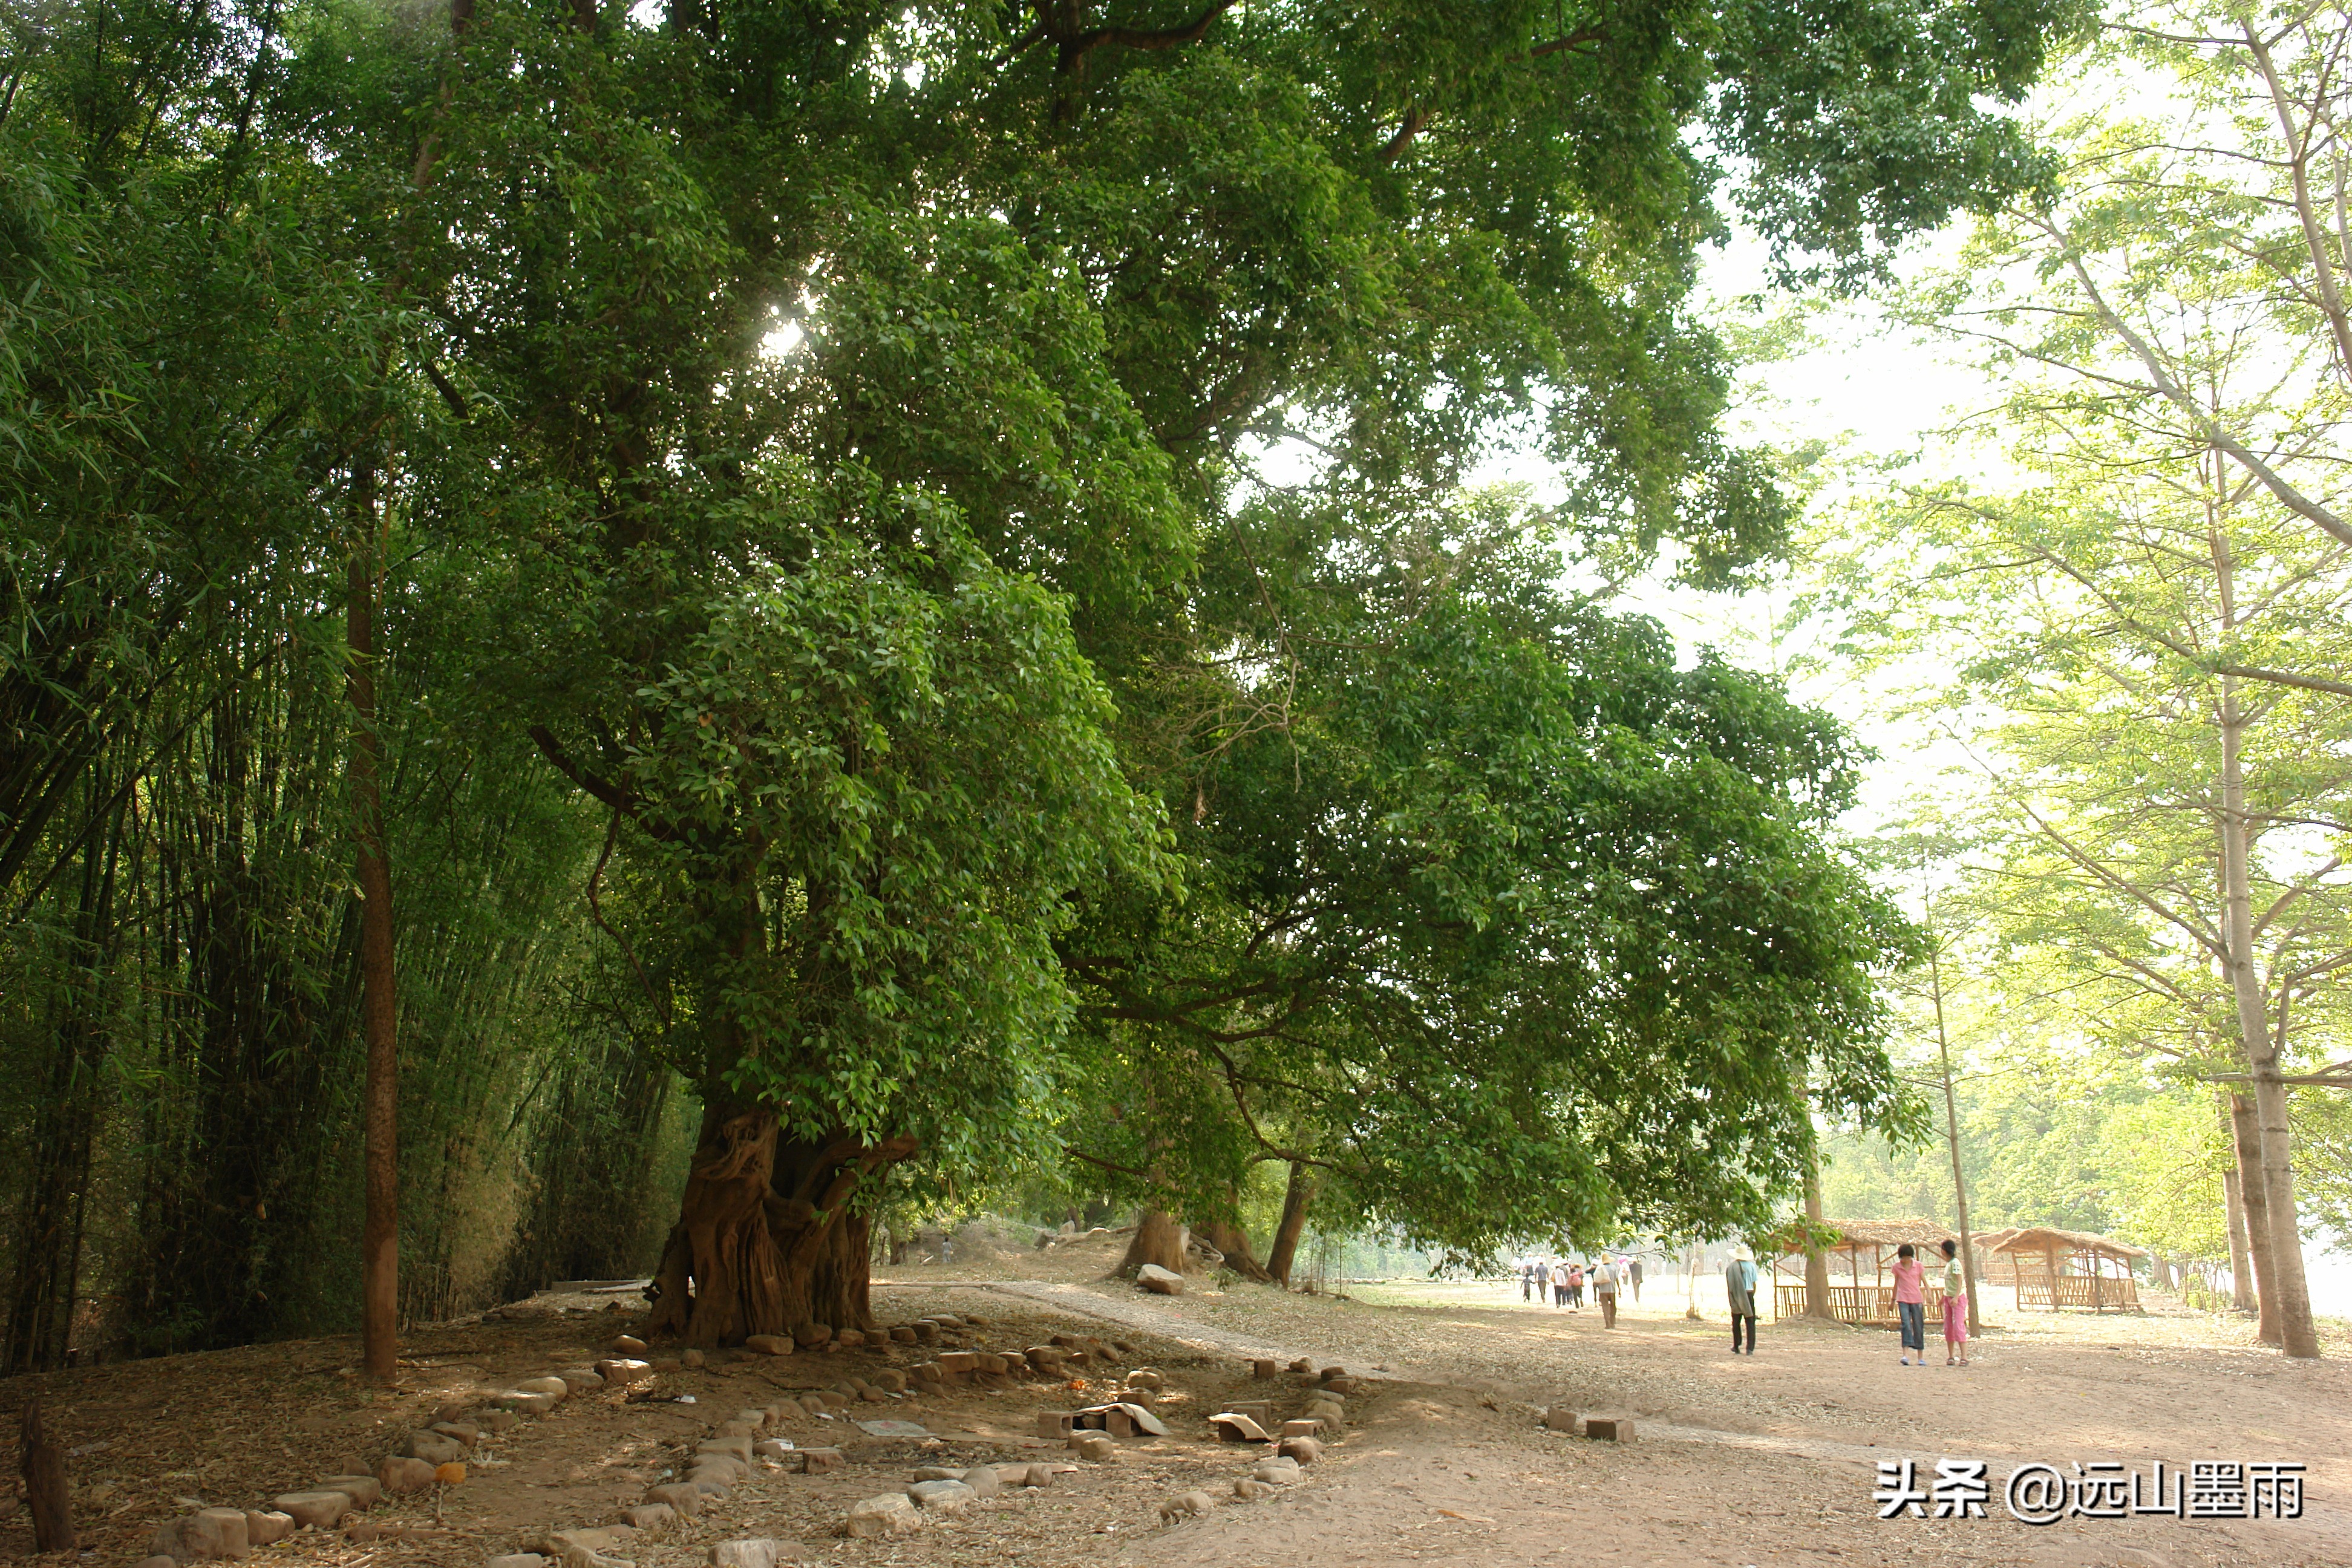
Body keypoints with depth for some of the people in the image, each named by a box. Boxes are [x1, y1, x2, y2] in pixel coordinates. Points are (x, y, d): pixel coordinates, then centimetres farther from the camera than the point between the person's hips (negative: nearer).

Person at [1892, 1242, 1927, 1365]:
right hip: (1903, 1300, 0)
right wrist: (1893, 1300, 21)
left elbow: (1924, 1281, 4)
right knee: (1906, 1325, -15)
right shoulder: (1897, 1267, 5)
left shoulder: (1918, 1265, 3)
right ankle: (1906, 1355, -21)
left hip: (1917, 1299, 0)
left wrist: (1928, 1294, -13)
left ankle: (1921, 1357, 10)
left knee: (1918, 1327, 1)